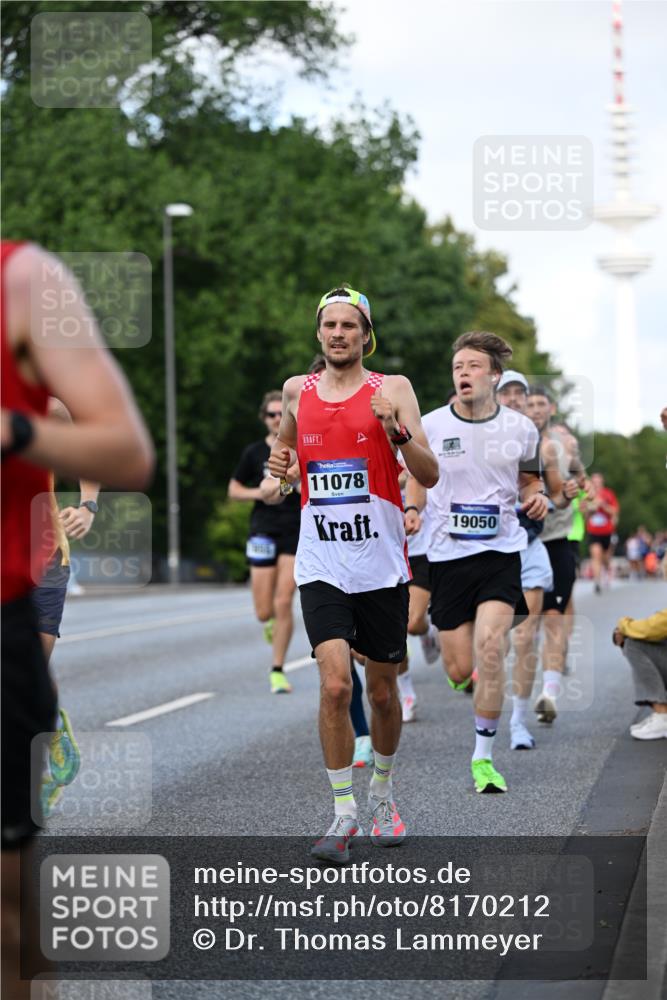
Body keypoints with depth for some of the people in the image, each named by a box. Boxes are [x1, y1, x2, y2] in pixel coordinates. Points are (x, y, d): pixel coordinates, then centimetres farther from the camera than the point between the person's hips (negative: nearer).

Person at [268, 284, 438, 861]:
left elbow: (430, 477, -6)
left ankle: (383, 792, 35)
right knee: (334, 685, -15)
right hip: (321, 567, 1)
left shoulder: (393, 390, -1)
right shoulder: (298, 392, 7)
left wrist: (397, 429, -23)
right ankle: (344, 815, -5)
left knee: (382, 691, 10)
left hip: (382, 565, -1)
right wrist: (279, 461, 6)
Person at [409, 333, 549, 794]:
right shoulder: (429, 426, -1)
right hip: (447, 554, 1)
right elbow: (416, 490, 11)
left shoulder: (521, 427, 1)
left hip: (502, 552, 0)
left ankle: (483, 758, -11)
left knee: (490, 645, -22)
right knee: (459, 671, 0)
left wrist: (537, 497, -4)